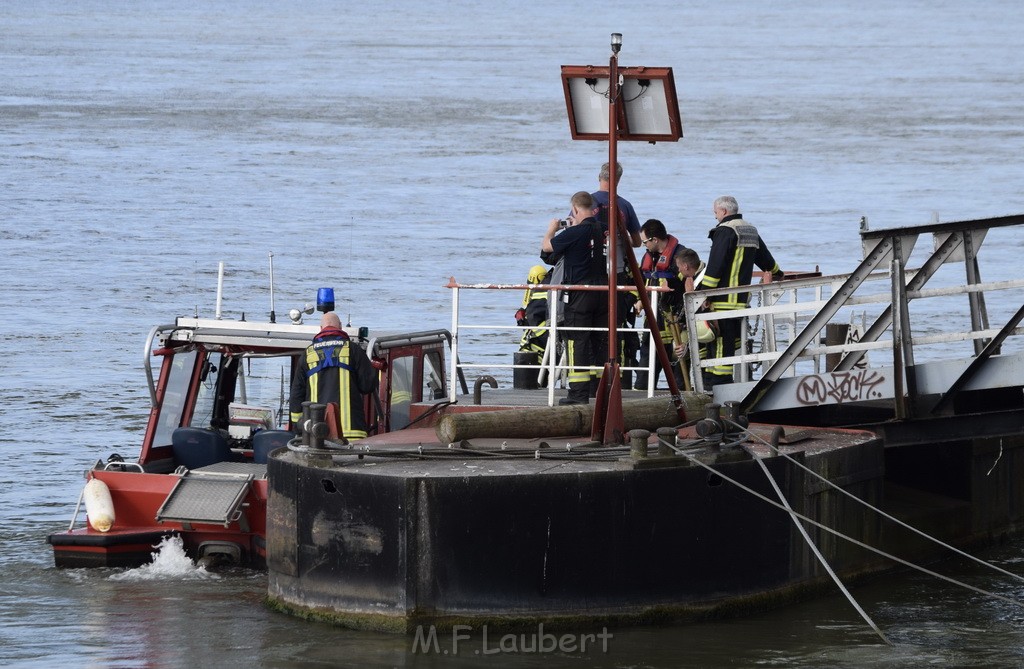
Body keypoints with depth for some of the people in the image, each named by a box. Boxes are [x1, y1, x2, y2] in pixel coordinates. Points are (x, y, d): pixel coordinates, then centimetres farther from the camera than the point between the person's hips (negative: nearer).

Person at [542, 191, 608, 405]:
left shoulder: (574, 233, -15)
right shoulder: (602, 230, 4)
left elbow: (546, 246, -7)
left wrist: (552, 229, 12)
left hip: (580, 294, -7)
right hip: (602, 289, 7)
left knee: (577, 341, -4)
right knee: (600, 340, 14)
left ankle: (579, 391, -8)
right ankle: (599, 385, 21)